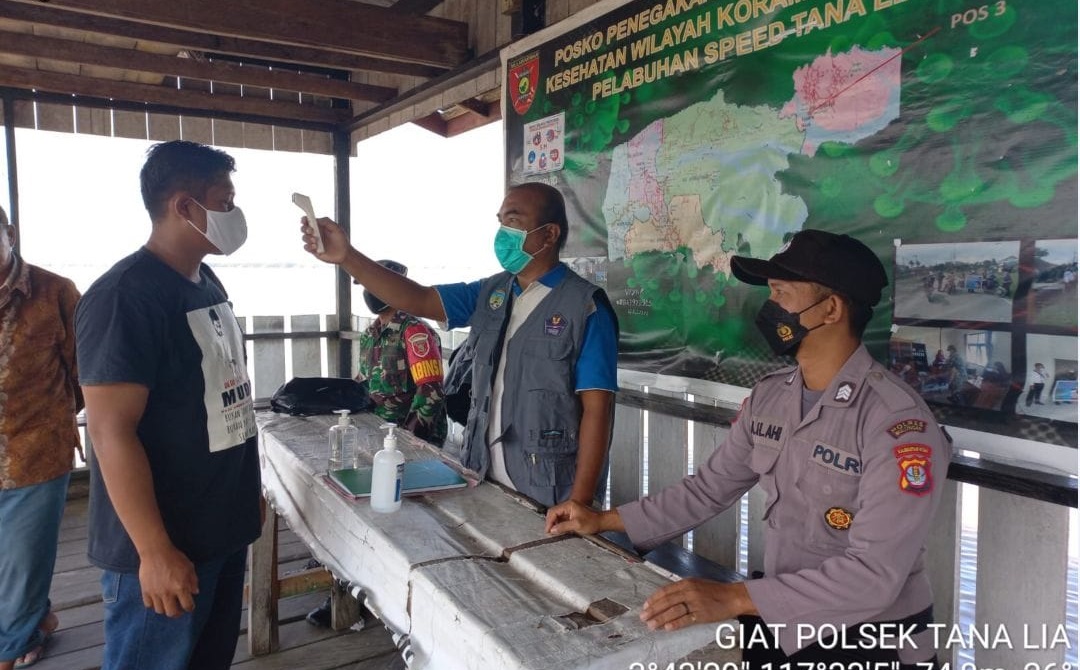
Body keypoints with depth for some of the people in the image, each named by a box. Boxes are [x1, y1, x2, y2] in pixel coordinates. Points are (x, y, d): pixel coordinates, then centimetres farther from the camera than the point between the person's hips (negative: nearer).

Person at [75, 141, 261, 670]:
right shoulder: (123, 296, -19)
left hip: (224, 526, 8)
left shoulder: (208, 284, 7)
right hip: (165, 546, -8)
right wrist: (155, 551, -22)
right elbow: (111, 431, -22)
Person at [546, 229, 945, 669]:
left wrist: (734, 598, -33)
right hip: (781, 623, 5)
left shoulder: (897, 422, -22)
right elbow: (708, 488, 6)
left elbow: (876, 573, -26)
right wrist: (604, 521, 4)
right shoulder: (768, 398, 0)